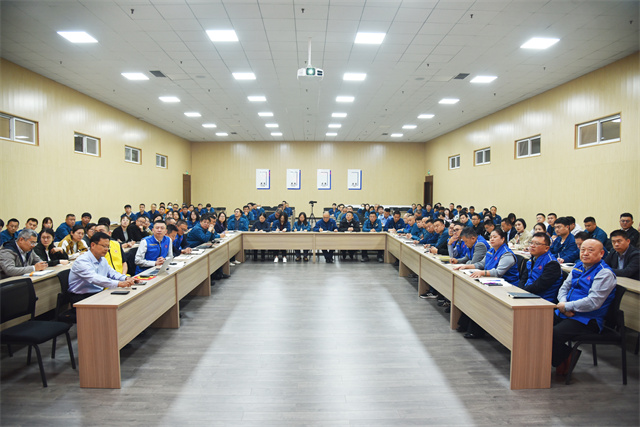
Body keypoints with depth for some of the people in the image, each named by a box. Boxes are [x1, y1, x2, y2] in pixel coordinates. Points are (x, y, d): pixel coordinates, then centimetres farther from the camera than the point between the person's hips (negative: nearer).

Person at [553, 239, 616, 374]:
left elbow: (593, 302, -21)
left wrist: (567, 306, -16)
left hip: (587, 320, -7)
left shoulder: (605, 274, -11)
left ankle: (563, 362, 1)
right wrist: (563, 303, -8)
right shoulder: (578, 266, 13)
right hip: (565, 313, 8)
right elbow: (564, 288, 13)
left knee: (554, 334, -28)